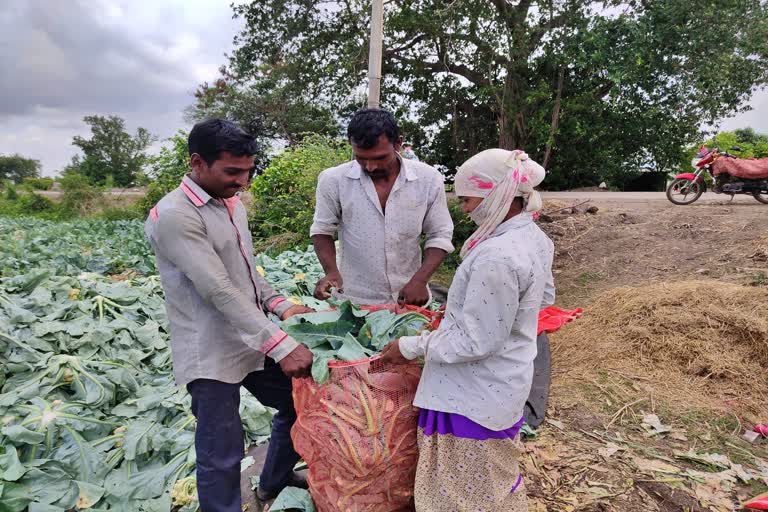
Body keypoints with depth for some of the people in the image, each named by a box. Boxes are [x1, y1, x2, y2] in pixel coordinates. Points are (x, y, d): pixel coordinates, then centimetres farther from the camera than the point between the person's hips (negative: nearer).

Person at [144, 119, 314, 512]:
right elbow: (219, 291, -27)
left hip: (254, 342, 9)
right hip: (211, 356, -9)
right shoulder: (174, 216, -20)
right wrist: (281, 346, -30)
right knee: (221, 456, 3)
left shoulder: (232, 203, 7)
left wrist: (281, 306, 1)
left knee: (298, 404, 21)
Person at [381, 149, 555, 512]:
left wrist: (411, 347, -15)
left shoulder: (496, 257, -31)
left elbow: (475, 342, -27)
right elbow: (544, 297, 15)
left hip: (475, 396, -9)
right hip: (505, 385, 9)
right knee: (496, 476, 29)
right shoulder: (534, 237, 0)